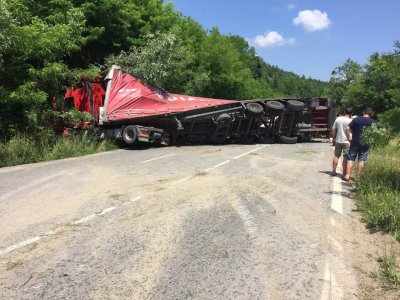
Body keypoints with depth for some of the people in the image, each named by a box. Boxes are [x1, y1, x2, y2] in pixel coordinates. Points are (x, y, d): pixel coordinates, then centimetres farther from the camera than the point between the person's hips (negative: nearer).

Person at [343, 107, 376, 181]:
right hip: (366, 144, 1)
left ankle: (347, 175, 0)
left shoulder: (356, 119, -4)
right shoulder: (373, 122, 1)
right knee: (362, 160, 8)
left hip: (355, 143, -1)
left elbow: (347, 128, -11)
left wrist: (349, 138, -1)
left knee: (350, 159, 4)